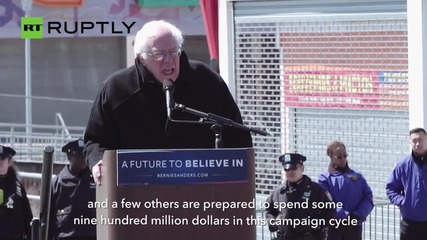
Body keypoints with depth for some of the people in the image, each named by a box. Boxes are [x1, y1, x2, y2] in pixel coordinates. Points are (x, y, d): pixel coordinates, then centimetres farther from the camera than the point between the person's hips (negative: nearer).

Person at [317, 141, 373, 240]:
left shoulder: (357, 176, 12)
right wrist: (344, 216, -22)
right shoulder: (325, 178, -1)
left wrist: (358, 215, -12)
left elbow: (368, 197, 5)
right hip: (333, 227, -3)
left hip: (354, 227, 3)